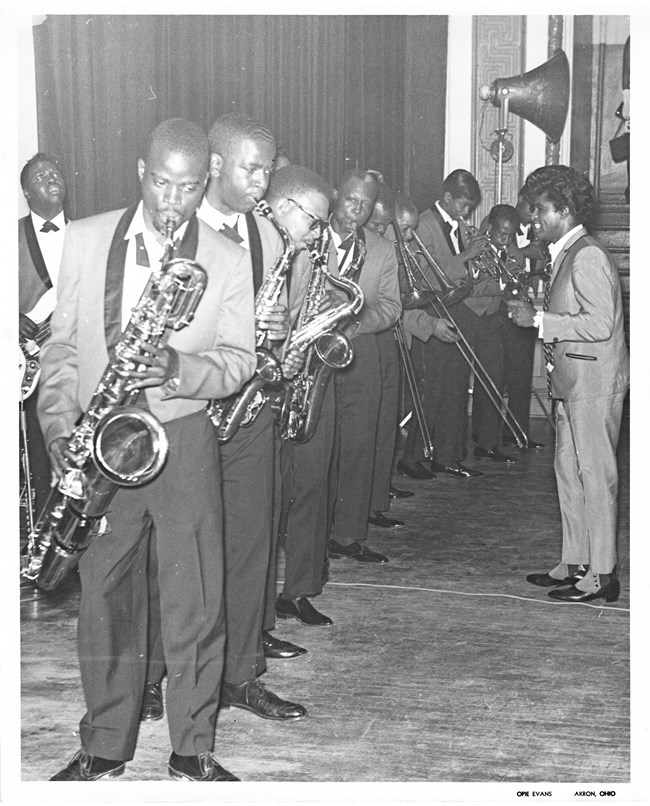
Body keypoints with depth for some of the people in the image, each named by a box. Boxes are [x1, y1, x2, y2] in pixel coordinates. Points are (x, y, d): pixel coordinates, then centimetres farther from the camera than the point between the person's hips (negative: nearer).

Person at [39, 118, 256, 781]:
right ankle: (106, 747, 24)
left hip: (182, 439, -1)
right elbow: (62, 342, 7)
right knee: (105, 597, 8)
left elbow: (237, 360, 0)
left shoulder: (228, 260, 2)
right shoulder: (85, 239, 5)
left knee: (195, 601, 1)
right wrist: (58, 425, -4)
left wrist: (179, 368, -20)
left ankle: (193, 750, 17)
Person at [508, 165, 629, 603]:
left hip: (595, 382, -10)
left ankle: (601, 574, 4)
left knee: (595, 474, -4)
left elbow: (599, 324, -23)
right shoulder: (566, 254, 16)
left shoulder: (587, 256, -15)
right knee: (569, 471, 14)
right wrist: (533, 315, 7)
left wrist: (539, 320, -19)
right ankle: (574, 564, 23)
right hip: (573, 382, 10)